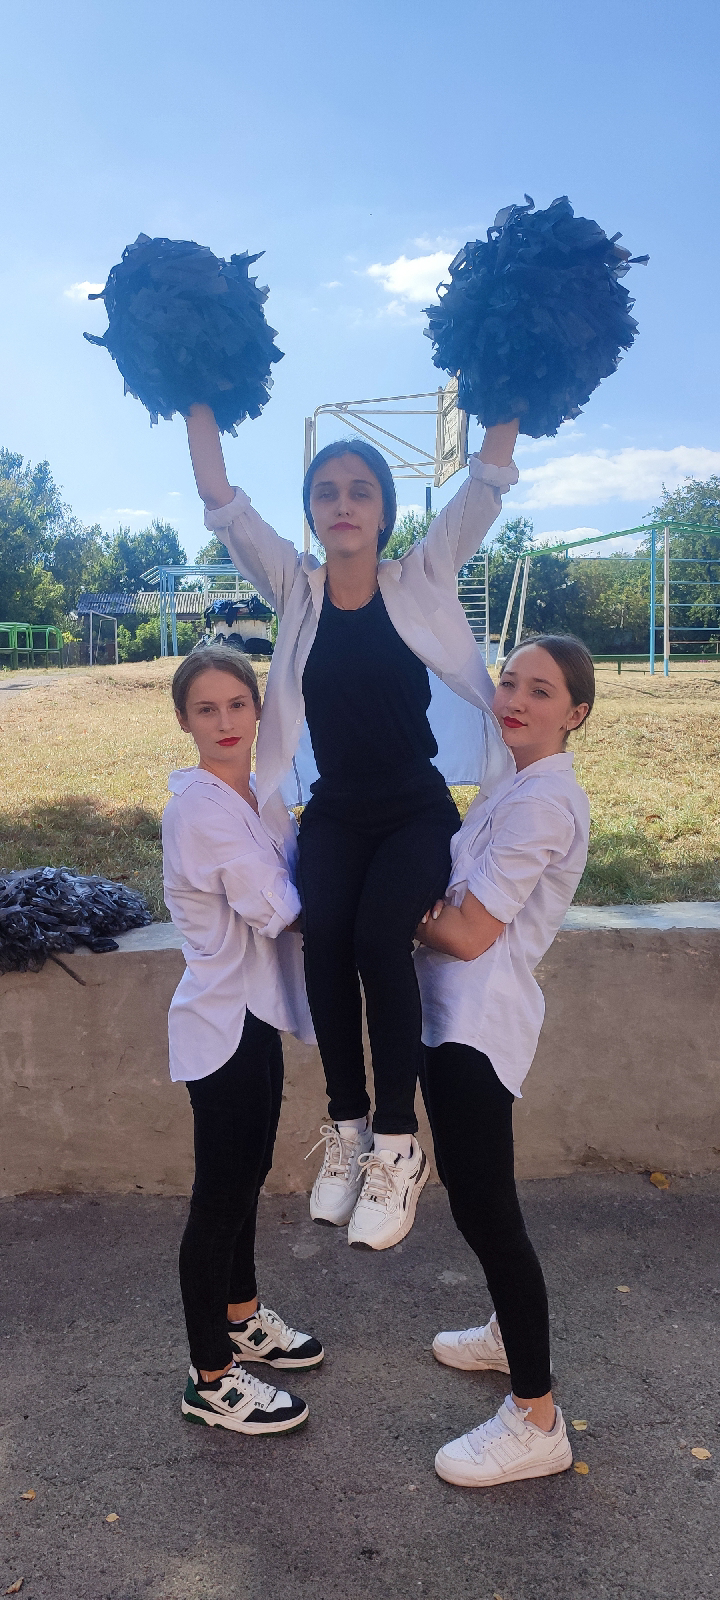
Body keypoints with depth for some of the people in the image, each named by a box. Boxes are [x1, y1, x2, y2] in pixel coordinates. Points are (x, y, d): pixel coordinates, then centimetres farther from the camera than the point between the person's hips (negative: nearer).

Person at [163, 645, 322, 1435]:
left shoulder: (258, 795, 8)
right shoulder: (201, 807, -21)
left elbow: (296, 885, 8)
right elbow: (278, 910, -22)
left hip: (254, 1011, 9)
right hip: (222, 1021, -9)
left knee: (246, 1176, 22)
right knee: (221, 1193, 3)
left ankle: (241, 1318, 43)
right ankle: (210, 1383, 20)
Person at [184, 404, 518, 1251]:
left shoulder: (423, 578, -1)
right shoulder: (294, 586, 3)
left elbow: (487, 479, -7)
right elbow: (220, 498, -4)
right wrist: (197, 399, -7)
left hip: (417, 809, -2)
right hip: (333, 813, 2)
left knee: (380, 936, -27)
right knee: (323, 937, -25)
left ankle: (397, 1142, -13)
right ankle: (347, 1126, -7)